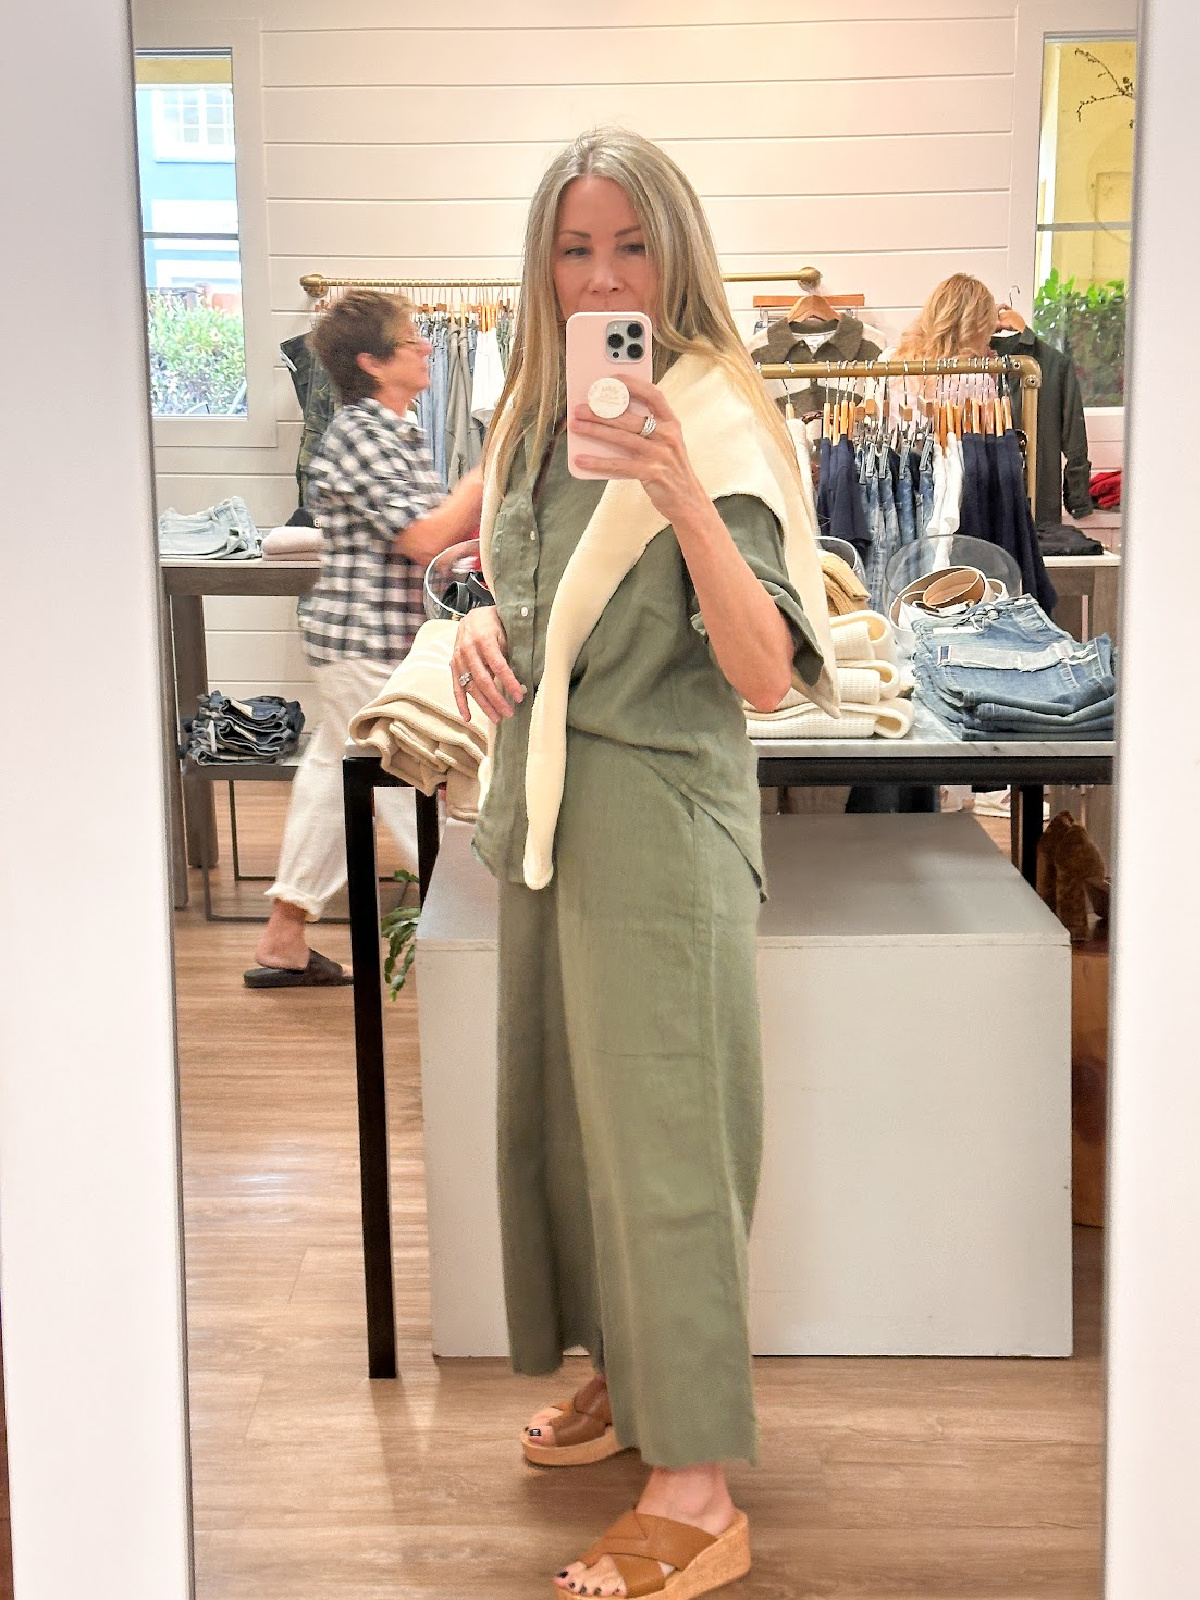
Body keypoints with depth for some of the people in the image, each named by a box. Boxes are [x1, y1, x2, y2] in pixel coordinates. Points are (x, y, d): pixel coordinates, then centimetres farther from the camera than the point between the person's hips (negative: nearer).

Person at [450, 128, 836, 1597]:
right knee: (562, 1104, 17)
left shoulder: (716, 424, -16)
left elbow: (766, 676, -26)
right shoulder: (537, 415, 8)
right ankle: (623, 1373, 37)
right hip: (545, 799, 8)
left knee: (656, 1130, -2)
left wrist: (685, 498, -38)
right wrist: (487, 623, 1)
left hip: (657, 812, -8)